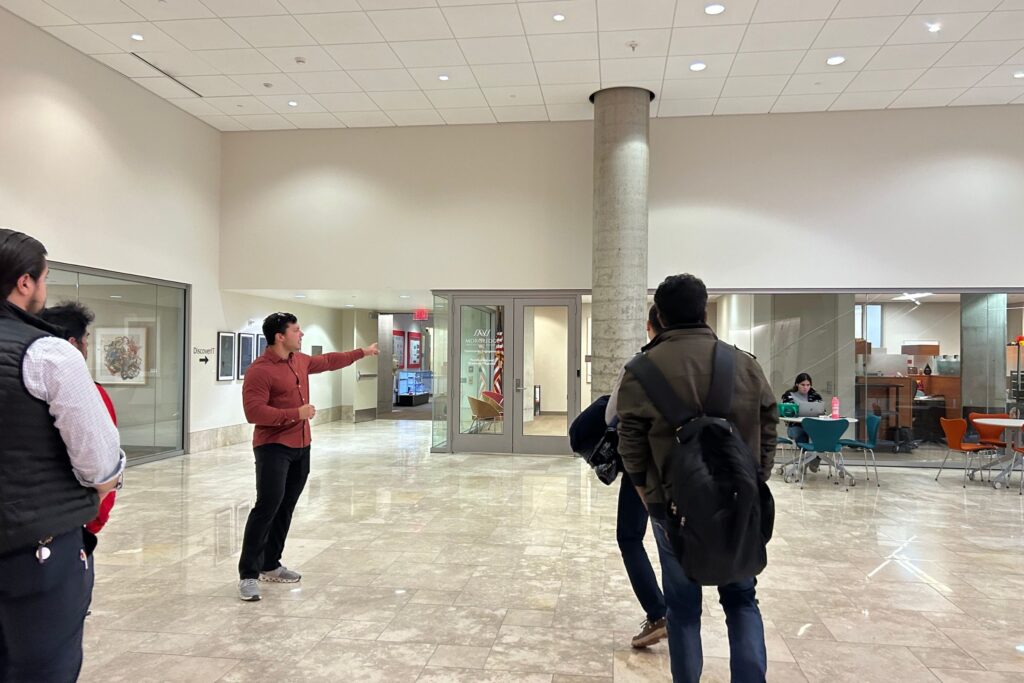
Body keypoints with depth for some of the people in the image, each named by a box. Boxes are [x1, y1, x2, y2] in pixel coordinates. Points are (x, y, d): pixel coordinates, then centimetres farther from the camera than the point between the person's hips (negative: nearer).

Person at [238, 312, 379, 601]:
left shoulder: (300, 360, 11)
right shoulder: (259, 371, -16)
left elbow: (328, 361, 28)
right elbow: (254, 412, -23)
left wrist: (362, 352, 36)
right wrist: (296, 413, -24)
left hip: (301, 447, 8)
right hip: (273, 448, -8)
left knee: (286, 507, 12)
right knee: (267, 507, -12)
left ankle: (270, 566, 24)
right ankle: (248, 576, -5)